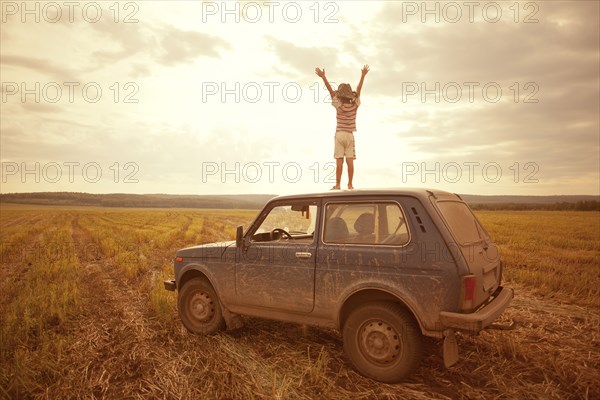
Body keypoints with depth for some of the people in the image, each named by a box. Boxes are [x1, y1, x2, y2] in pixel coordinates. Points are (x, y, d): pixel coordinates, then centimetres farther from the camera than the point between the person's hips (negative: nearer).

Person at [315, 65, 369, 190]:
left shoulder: (339, 106, -8)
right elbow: (358, 90, 10)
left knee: (339, 161, -5)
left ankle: (337, 185, -6)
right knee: (350, 161, 1)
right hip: (350, 135, 3)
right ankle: (350, 184, 1)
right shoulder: (355, 105, 0)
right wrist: (363, 75, 20)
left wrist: (323, 77, -6)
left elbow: (331, 90, -7)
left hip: (340, 135, -3)